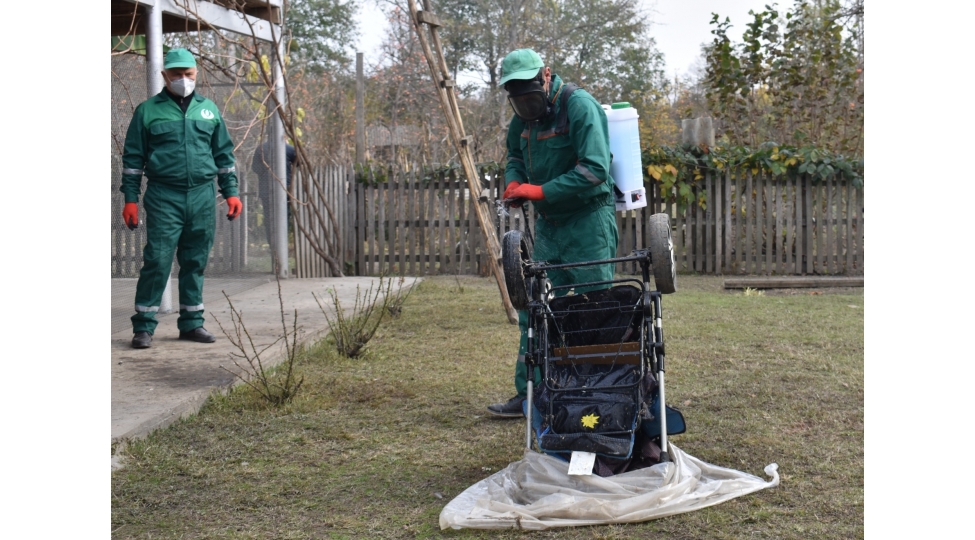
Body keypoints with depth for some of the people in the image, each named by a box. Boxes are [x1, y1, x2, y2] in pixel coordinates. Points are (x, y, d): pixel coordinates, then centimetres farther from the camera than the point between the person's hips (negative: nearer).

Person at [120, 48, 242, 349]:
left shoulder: (209, 109, 13)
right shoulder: (148, 111, 4)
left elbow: (224, 154, 17)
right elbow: (132, 158, 4)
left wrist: (230, 192, 11)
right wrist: (130, 200, -1)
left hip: (202, 197, 3)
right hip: (164, 197, -3)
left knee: (195, 262, 7)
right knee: (157, 260, -7)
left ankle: (192, 323, 15)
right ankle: (143, 326, 0)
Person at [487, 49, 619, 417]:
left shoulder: (579, 105, -16)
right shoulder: (524, 115, 8)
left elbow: (594, 170, -24)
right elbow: (516, 155, 26)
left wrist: (540, 191, -22)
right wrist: (514, 182, 4)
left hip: (589, 223, -8)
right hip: (548, 224, 8)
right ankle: (529, 394, 14)